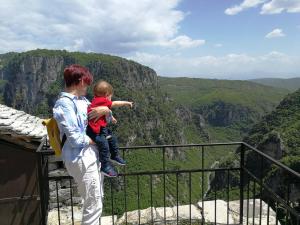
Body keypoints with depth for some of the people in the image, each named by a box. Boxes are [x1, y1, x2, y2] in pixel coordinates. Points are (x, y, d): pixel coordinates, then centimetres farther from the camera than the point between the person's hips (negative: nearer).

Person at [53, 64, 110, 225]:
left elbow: (104, 113, 16)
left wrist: (105, 110, -8)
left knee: (97, 199, 23)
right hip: (81, 159, -9)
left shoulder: (82, 99, 9)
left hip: (93, 154, 9)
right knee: (93, 205, 3)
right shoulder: (64, 104, -17)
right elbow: (75, 139, -22)